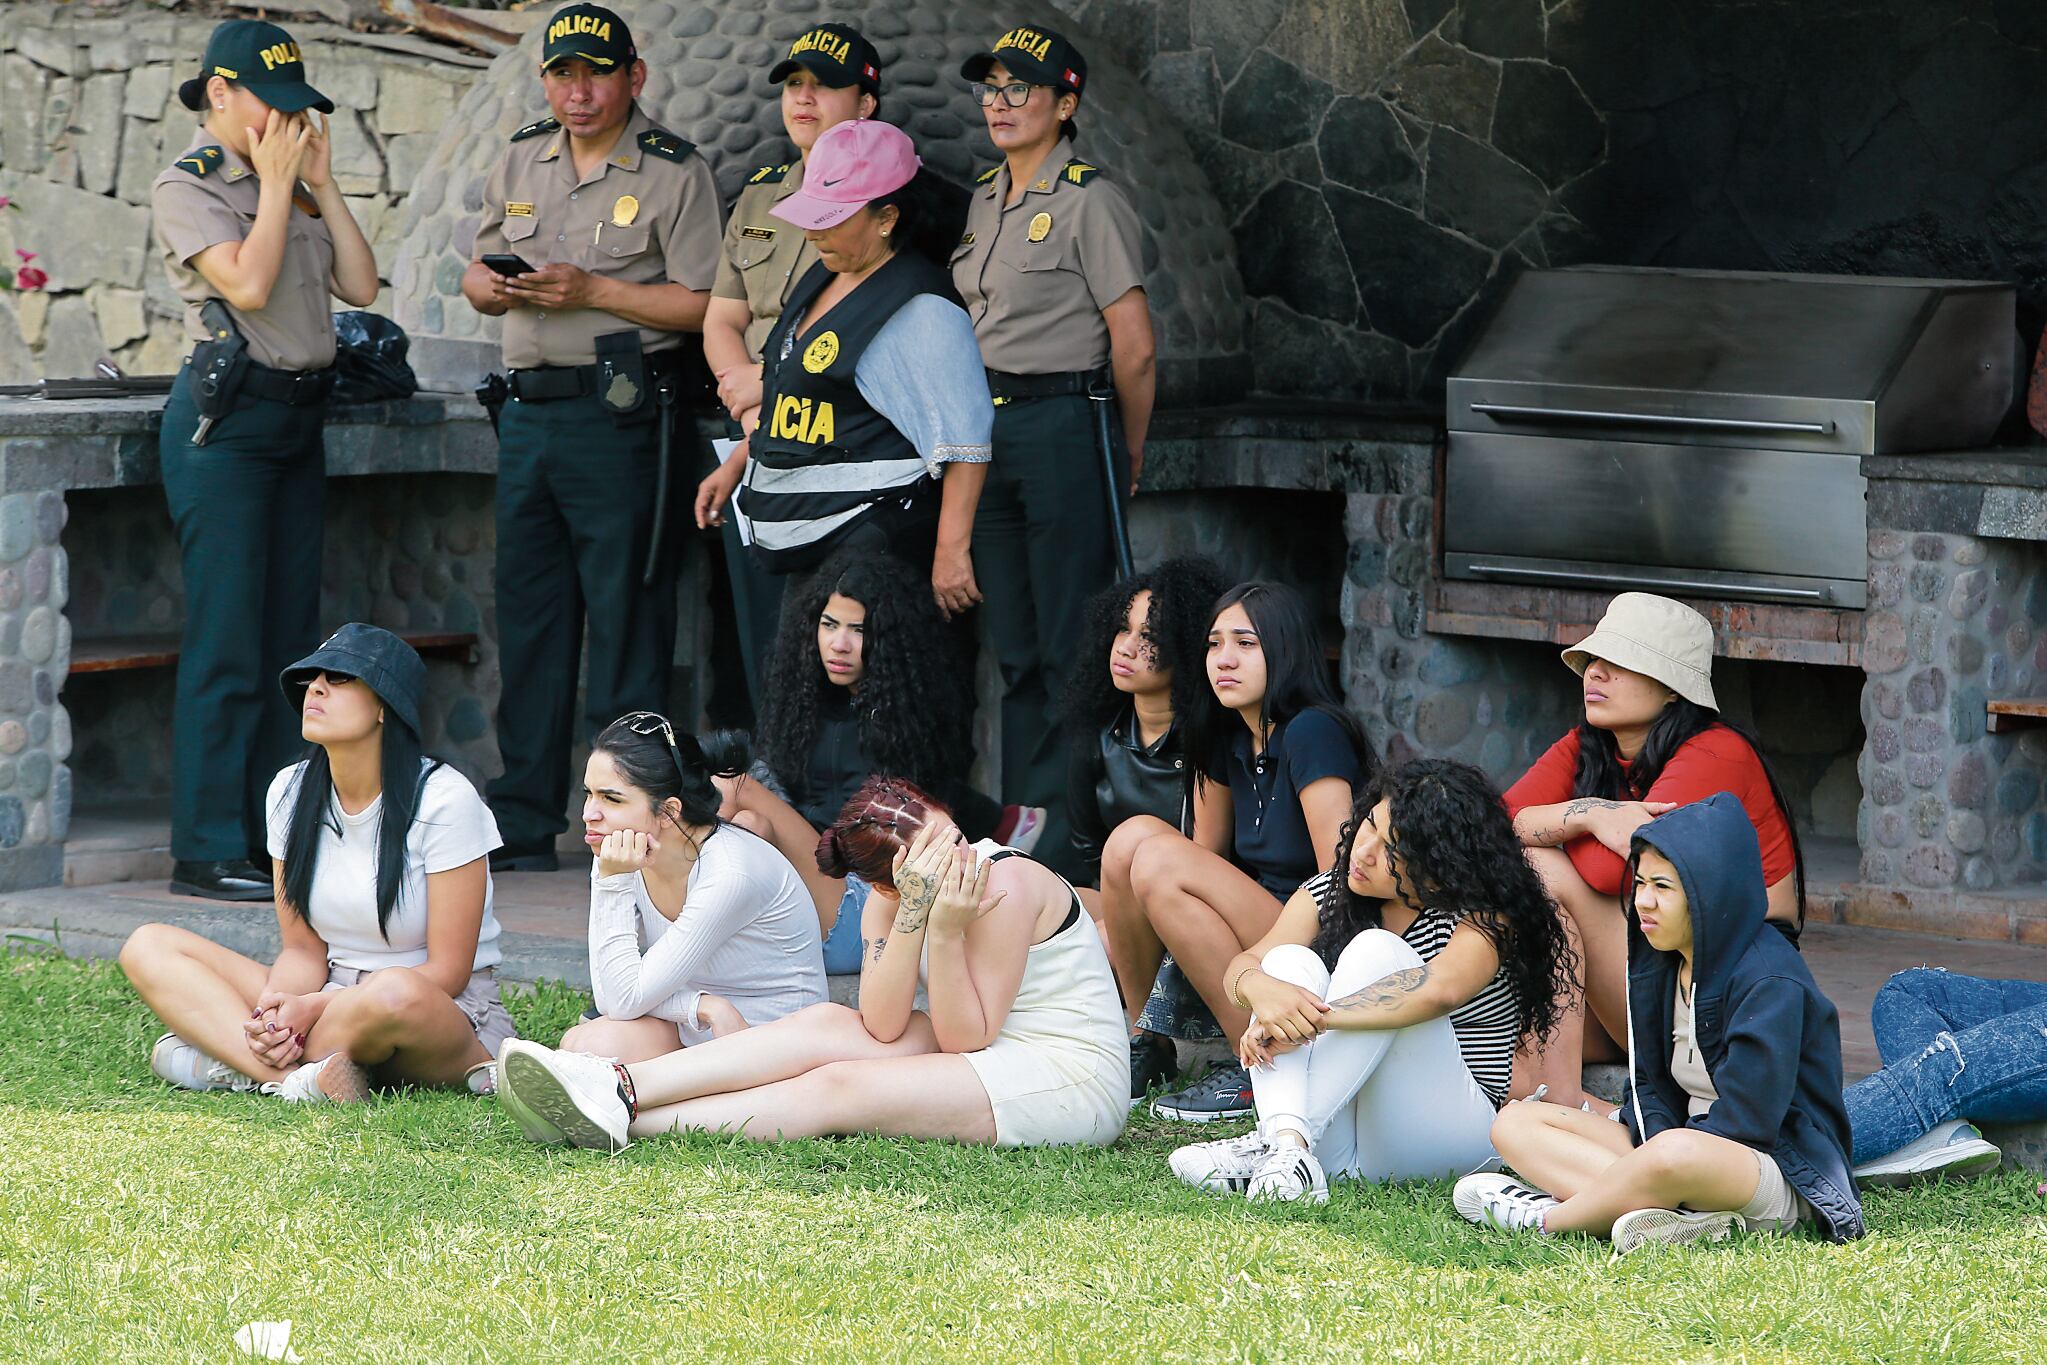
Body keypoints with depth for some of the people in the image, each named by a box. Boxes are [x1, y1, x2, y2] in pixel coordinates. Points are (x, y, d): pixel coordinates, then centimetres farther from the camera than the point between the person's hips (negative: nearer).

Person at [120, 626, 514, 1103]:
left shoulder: (444, 800, -14)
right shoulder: (292, 791, 4)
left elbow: (447, 972, -14)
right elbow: (303, 948, 4)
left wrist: (313, 1007, -21)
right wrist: (278, 1008, -19)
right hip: (335, 998, 6)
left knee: (395, 994, -43)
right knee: (148, 947, -9)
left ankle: (224, 1064, -19)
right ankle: (295, 1078, -31)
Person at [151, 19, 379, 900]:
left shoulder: (293, 189, 16)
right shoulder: (187, 187, -5)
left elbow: (361, 287, 8)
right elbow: (246, 284, -18)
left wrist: (322, 184, 4)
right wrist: (278, 183, -9)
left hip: (299, 421, 8)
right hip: (226, 422, -8)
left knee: (290, 644, 8)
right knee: (226, 649, -9)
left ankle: (278, 838, 13)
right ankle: (206, 853, -7)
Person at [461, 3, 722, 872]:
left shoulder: (675, 173, -4)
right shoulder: (520, 162, 14)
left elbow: (700, 305, -11)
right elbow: (476, 277, 21)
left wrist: (592, 291, -16)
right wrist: (498, 289, -2)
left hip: (620, 416, -6)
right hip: (529, 409, 6)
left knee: (626, 623, -4)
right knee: (527, 619, 9)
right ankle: (523, 825, 15)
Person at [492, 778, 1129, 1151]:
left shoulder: (1005, 885, -18)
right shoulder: (889, 898, 1)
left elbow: (966, 1037, -17)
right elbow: (884, 1027, -13)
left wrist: (945, 932, -28)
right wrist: (914, 914, -23)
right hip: (981, 1064, 7)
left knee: (837, 1088, -20)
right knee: (826, 1024, -12)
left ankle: (623, 1124, -25)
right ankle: (621, 1087, -22)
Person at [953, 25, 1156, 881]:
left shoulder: (1090, 201, -9)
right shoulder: (985, 201, 14)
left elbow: (1134, 346, -10)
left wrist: (1125, 457, -2)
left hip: (1063, 426, -8)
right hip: (987, 428, 8)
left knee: (1071, 650, -5)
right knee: (1014, 649, 10)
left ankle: (1075, 846, -1)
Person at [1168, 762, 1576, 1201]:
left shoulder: (1484, 917, -9)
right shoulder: (1329, 895, 9)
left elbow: (1440, 989, -31)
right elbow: (1244, 964, -3)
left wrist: (1313, 1019, -36)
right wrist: (1259, 988, -29)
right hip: (1335, 1144, 5)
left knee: (1376, 950, -23)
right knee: (1291, 959, -14)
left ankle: (1272, 1148, -36)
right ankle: (1287, 1140, -40)